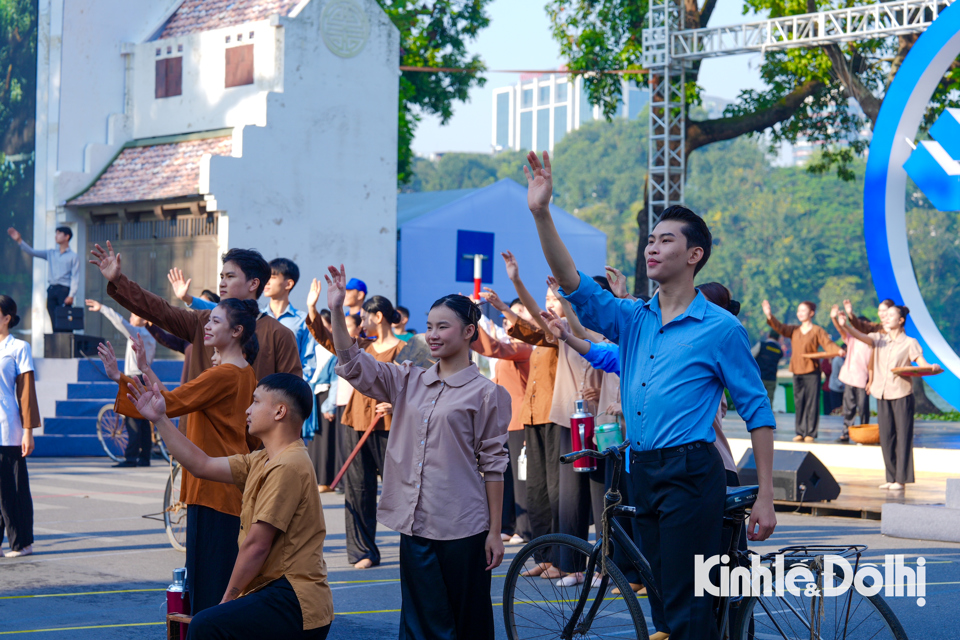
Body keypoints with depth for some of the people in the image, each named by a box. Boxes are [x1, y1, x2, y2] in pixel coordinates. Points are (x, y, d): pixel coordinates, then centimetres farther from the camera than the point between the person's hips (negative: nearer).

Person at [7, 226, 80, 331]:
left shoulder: (73, 256, 1)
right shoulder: (51, 253, 16)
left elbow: (75, 277, -5)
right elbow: (32, 252, 13)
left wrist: (71, 295, -15)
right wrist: (19, 240, 1)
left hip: (64, 290, -5)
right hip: (52, 290, 5)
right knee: (54, 323, 3)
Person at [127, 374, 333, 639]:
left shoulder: (288, 467, -17)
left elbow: (256, 545, -17)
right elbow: (203, 466, 20)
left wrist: (229, 598, -8)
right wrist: (159, 419, 21)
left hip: (296, 605, -10)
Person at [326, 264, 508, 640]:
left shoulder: (486, 393, -3)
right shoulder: (410, 382, 11)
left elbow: (493, 465, -4)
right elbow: (353, 365, 3)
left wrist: (495, 532, -5)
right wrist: (336, 311, -9)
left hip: (462, 529, -4)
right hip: (415, 524, 5)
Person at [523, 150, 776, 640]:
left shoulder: (721, 329, -4)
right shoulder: (632, 320, 12)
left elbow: (757, 412, -3)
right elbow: (574, 286, 0)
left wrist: (765, 499, -8)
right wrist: (541, 213, -12)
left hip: (690, 475, -6)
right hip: (642, 475, 6)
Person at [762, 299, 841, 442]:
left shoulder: (817, 330, 1)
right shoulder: (794, 330, 15)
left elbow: (828, 344, -9)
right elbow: (780, 328, 4)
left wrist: (839, 351, -28)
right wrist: (769, 316, -11)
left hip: (812, 371, -5)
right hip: (797, 371, 5)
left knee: (812, 402, -5)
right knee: (799, 403, 6)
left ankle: (811, 433, -1)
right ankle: (800, 432, 12)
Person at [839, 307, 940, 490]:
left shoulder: (909, 343, 0)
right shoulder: (879, 339, 10)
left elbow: (922, 362, -8)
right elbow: (862, 337, -7)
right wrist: (846, 326, -26)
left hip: (902, 395, -5)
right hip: (882, 394, 5)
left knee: (902, 436, -3)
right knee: (886, 437, 7)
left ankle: (901, 479, 1)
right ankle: (891, 478, 14)